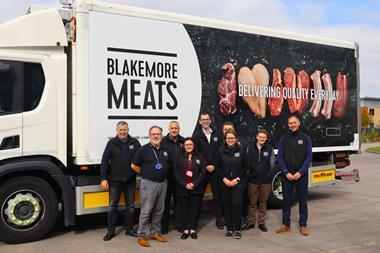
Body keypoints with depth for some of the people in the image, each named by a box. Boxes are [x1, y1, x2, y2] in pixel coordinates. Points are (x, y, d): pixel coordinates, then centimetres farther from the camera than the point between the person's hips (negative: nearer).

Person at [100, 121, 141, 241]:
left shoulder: (134, 142, 0)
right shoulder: (111, 143, -2)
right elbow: (104, 161, -4)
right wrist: (103, 179, -8)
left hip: (130, 180, 1)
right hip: (115, 180, -1)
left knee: (130, 206, 10)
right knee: (112, 206, 5)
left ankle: (129, 228, 24)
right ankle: (111, 231, 15)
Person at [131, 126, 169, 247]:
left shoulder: (165, 150, 8)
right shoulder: (143, 149, -7)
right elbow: (134, 165, -3)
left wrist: (162, 173, 10)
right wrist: (146, 174, 3)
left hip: (163, 183, 5)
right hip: (149, 183, -5)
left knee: (159, 211, 13)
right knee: (146, 211, -3)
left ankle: (155, 233, 27)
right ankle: (141, 236, 7)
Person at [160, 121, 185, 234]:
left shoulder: (183, 141, 6)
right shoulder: (163, 141, -5)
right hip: (167, 177, -3)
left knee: (179, 200, 13)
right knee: (166, 201, 6)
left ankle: (178, 223, 26)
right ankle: (164, 225, 17)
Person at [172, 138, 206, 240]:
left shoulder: (199, 157, 6)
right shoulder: (179, 158, 5)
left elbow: (203, 173, 0)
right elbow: (176, 173, -2)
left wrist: (194, 184, -12)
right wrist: (185, 185, -13)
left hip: (196, 189, 0)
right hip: (182, 189, 0)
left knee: (195, 209, 4)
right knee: (184, 209, 4)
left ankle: (193, 230, 15)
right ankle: (185, 230, 14)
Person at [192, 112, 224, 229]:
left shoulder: (217, 134, 6)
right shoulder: (196, 135, 1)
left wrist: (214, 165, -4)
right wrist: (206, 166, -9)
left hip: (215, 169, 1)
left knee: (217, 195, 4)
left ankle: (219, 219, 13)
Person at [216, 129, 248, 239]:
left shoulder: (241, 150, -2)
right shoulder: (221, 151, 2)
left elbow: (245, 166, 0)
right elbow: (218, 167, 4)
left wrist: (237, 179, -8)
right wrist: (224, 179, -7)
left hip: (238, 183, -2)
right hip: (225, 183, 2)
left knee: (237, 205, -5)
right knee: (227, 206, 5)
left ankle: (237, 229, 10)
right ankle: (229, 229, 17)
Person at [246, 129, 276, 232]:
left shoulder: (269, 148, 0)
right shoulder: (250, 148, 0)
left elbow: (272, 163, 6)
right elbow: (247, 162, 2)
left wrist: (267, 174, 6)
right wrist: (250, 173, 0)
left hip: (266, 180, 0)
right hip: (253, 179, 0)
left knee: (263, 202, 9)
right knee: (252, 202, 7)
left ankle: (261, 223, 20)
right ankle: (251, 222, 19)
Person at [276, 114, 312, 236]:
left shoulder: (306, 138, 2)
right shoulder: (283, 139, 5)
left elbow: (308, 157, -3)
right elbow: (280, 157, 1)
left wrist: (300, 172, -12)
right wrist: (286, 173, -10)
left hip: (301, 175, -1)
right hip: (286, 175, 1)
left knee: (303, 200, 5)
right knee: (286, 200, 7)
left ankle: (303, 225, 15)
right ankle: (285, 224, 17)